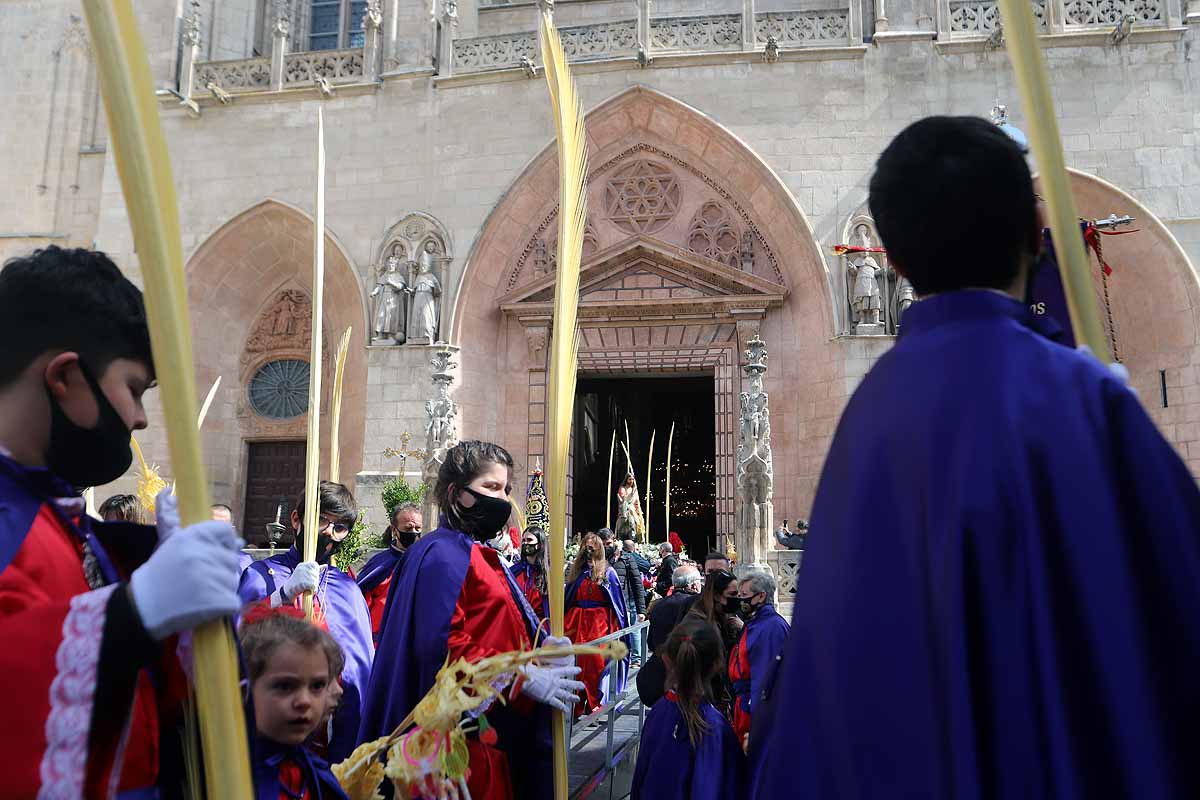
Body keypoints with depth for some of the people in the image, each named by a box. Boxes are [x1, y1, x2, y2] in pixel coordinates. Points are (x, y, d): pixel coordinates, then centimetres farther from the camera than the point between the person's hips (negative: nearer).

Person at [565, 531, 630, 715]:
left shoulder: (608, 572, 4)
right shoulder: (576, 571, 13)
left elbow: (617, 602, 3)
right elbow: (567, 601, 16)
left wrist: (616, 627, -3)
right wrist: (565, 624, 8)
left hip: (600, 624, -3)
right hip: (577, 623, 3)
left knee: (596, 663, -5)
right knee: (575, 664, 1)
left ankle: (594, 705, 6)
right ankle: (575, 705, 12)